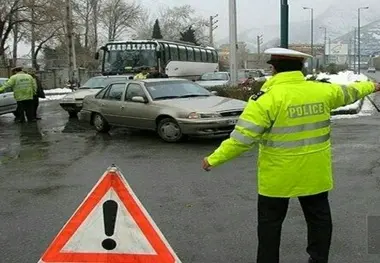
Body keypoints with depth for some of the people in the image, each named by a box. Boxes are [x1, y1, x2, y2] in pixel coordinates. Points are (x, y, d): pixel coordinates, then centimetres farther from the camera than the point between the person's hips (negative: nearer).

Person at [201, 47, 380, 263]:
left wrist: (214, 159, -12)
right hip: (315, 173, 5)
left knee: (270, 222, 11)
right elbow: (348, 93, 20)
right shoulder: (323, 91, -1)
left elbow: (243, 137, -21)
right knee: (319, 217, 21)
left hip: (278, 175, -4)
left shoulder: (268, 97, -17)